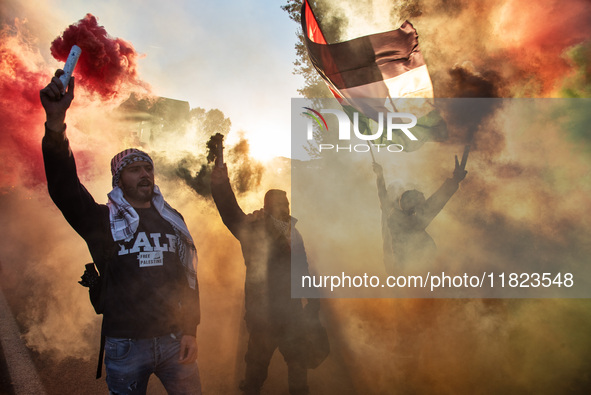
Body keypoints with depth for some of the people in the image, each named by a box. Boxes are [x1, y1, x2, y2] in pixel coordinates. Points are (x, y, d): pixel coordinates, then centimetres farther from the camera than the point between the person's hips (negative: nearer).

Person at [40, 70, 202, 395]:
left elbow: (189, 275, 9)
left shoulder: (172, 219, 10)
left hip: (174, 339, 2)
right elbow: (64, 188, -17)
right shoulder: (103, 219, 0)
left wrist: (190, 330, 2)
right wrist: (56, 120, -30)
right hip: (124, 346, -2)